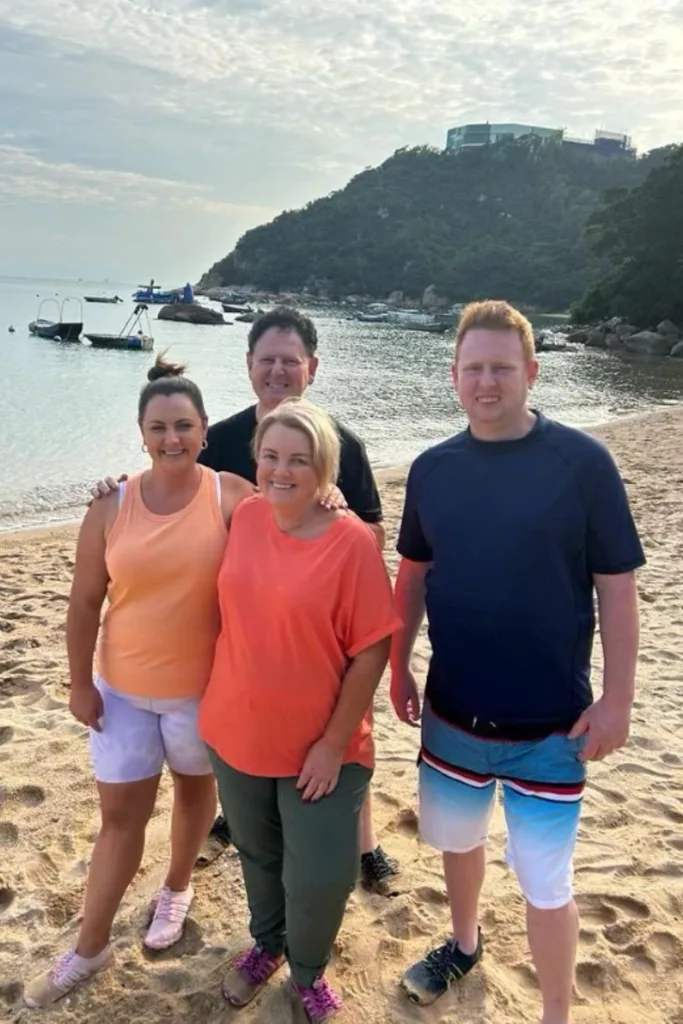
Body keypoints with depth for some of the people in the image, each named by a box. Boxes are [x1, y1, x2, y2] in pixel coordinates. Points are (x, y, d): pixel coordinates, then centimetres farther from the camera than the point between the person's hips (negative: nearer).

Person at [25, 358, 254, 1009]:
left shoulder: (232, 498, -13)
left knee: (195, 787, 22)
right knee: (119, 815, 11)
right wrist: (80, 683, 0)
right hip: (122, 689, 1)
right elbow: (84, 601, -2)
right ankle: (89, 949, 28)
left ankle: (177, 887, 50)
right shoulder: (112, 507, -7)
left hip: (203, 688, -1)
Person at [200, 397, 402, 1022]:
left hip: (321, 747, -4)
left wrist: (334, 743, -15)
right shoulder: (245, 517, -5)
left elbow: (371, 651, -17)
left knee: (320, 878, 7)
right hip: (237, 733, 5)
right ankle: (267, 944, 52)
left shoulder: (352, 541, -19)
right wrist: (227, 701, 11)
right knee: (258, 854, 24)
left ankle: (308, 971, 38)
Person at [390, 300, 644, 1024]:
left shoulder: (582, 462, -13)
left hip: (549, 720, -4)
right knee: (456, 839, 23)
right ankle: (464, 944, 51)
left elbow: (616, 587, -10)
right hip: (452, 710, 4)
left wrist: (616, 698, -11)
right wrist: (398, 667, 8)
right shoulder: (433, 469, -1)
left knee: (544, 880, 5)